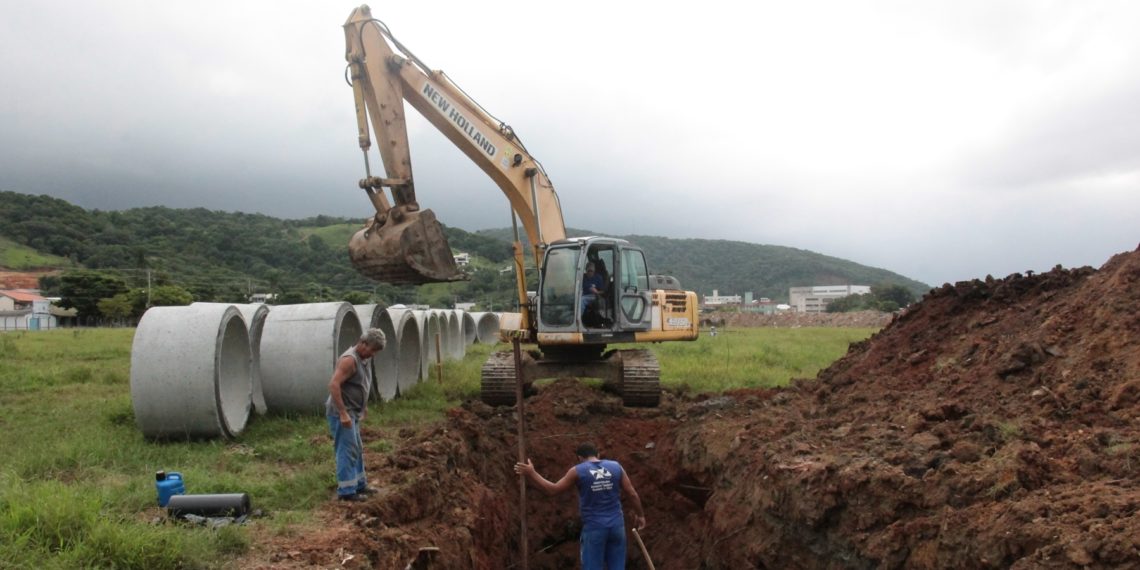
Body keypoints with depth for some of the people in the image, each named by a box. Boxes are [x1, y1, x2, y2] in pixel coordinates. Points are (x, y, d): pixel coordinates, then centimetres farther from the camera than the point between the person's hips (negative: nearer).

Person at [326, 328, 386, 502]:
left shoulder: (365, 359, 10)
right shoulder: (350, 359, -21)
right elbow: (334, 385, -27)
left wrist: (363, 406, 21)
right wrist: (343, 413, -27)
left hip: (352, 413, 10)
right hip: (342, 413, -10)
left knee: (357, 449, 17)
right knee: (347, 451, -6)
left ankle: (359, 484, 28)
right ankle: (346, 491, 1)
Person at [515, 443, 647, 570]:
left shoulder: (578, 471, -5)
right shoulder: (616, 467, 4)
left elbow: (553, 489, -1)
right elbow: (632, 494, 6)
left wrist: (531, 473, 5)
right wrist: (639, 514, 21)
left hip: (594, 527, -3)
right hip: (616, 525, 3)